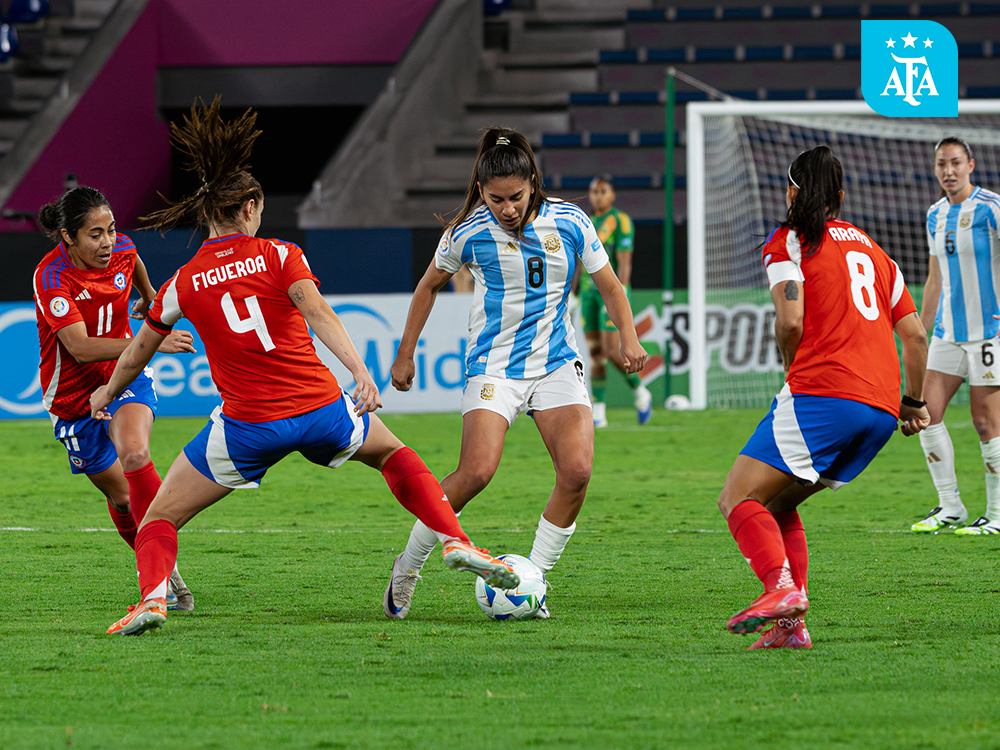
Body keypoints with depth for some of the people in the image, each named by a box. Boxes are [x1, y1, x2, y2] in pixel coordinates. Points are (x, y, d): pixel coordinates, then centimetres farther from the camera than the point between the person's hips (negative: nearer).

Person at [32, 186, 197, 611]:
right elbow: (80, 348, -35)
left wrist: (149, 299, 36)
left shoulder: (121, 250, -11)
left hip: (125, 377, 1)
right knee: (121, 497, 5)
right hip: (73, 396, -1)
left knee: (134, 454, -28)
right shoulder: (51, 277, -25)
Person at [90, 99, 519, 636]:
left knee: (159, 519, 12)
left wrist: (106, 394, 37)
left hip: (246, 426, -1)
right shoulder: (279, 255, 2)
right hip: (321, 410, 1)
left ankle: (153, 595, -18)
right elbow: (317, 313, -15)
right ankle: (455, 541, 13)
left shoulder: (183, 284, 6)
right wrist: (360, 371, -25)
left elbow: (135, 354, 18)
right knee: (391, 451, 31)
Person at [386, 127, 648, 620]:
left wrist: (628, 337, -8)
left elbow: (609, 286, 8)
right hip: (493, 368, -3)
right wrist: (405, 354, 12)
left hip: (557, 363, 3)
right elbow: (429, 286, 10)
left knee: (577, 471, -17)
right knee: (476, 472, -21)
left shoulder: (569, 223, -4)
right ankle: (407, 568, 0)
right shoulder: (468, 232, -7)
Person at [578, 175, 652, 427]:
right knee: (595, 352, 3)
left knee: (611, 351, -13)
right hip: (589, 291, 6)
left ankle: (639, 392, 11)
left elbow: (624, 262, -12)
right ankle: (599, 413, 3)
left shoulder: (620, 221, -6)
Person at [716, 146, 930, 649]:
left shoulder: (788, 241, 5)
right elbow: (915, 334, 21)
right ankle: (791, 625, 3)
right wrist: (914, 402, 32)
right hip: (881, 409, 7)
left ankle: (782, 590, -31)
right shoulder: (874, 251, 24)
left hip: (821, 392, -7)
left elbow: (791, 320, -10)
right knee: (776, 504, 17)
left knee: (739, 499, -6)